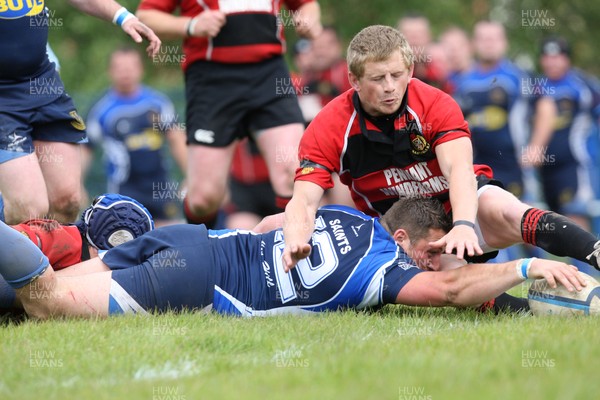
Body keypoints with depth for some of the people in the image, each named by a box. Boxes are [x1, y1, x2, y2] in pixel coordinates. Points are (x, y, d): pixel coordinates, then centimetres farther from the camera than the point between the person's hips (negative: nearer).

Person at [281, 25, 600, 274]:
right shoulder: (328, 129, -17)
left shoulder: (436, 105, -19)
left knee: (508, 213, -33)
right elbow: (304, 200, -25)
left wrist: (463, 225, -54)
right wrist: (296, 242, -49)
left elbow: (459, 168, -33)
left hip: (459, 202, -2)